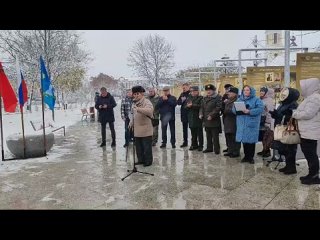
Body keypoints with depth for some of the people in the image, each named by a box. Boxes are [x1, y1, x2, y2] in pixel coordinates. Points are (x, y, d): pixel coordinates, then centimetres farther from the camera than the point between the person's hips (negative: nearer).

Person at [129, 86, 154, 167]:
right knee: (138, 146, 15)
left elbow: (149, 110, -35)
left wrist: (138, 109, -44)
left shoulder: (146, 102, -13)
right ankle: (141, 159, 29)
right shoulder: (134, 103, 13)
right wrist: (131, 123, 18)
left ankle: (148, 161, 15)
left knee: (147, 146, 2)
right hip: (137, 129, 8)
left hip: (145, 130, -8)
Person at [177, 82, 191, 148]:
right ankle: (185, 142, 24)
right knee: (184, 128, 13)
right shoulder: (182, 94, 12)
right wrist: (181, 99, -11)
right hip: (184, 114, 6)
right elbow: (178, 102, 6)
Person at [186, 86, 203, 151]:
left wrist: (192, 105, -17)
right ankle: (194, 145, 20)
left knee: (199, 132, 2)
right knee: (193, 133, 11)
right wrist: (188, 106, -10)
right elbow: (185, 106, 11)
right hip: (191, 118, 5)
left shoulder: (200, 98, -4)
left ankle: (200, 145, 9)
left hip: (198, 117, -5)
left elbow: (201, 106, -17)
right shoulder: (189, 98, 15)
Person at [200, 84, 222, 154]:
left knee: (215, 136, -1)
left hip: (214, 120, -7)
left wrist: (211, 115, -21)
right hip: (206, 120, 7)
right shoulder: (205, 98, 15)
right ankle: (209, 148, 26)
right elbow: (202, 107, 17)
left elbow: (218, 108, -16)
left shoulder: (218, 98, -7)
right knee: (208, 136, 15)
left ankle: (216, 149, 8)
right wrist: (201, 114, -1)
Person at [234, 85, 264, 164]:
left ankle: (251, 157, 13)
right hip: (242, 124, 4)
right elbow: (234, 109, 9)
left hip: (251, 124, -4)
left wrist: (249, 111, -22)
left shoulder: (256, 100, 0)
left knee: (251, 140, 1)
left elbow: (260, 109, -14)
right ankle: (246, 156, 20)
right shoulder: (239, 99, 14)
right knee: (244, 140, 8)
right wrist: (238, 109, -14)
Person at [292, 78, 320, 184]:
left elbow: (308, 114, -22)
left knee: (311, 154, -3)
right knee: (309, 153, 15)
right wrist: (297, 114, 7)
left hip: (310, 132, -10)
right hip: (307, 132, 10)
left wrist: (294, 114, -10)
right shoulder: (311, 97, 17)